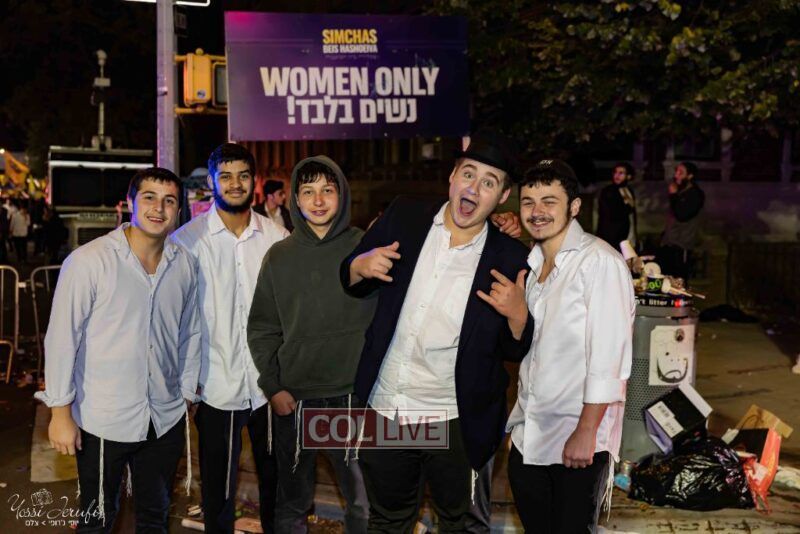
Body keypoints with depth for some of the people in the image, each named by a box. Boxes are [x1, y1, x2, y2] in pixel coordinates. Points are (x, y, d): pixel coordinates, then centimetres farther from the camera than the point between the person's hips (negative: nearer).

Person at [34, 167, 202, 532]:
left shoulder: (184, 264, 0)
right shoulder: (89, 261, -13)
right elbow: (62, 338, -11)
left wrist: (187, 397, 12)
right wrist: (61, 412, -9)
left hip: (166, 419, 4)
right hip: (103, 421, -4)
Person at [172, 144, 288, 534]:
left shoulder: (277, 237, 1)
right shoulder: (188, 239, -5)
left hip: (269, 382, 2)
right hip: (216, 384, -2)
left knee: (275, 478, 16)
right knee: (218, 488, 10)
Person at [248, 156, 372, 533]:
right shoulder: (279, 257, 4)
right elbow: (262, 328, 6)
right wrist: (272, 386, -1)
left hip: (354, 393, -1)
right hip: (293, 398, 2)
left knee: (363, 498, 9)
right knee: (293, 501, 14)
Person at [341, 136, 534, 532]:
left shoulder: (509, 259, -7)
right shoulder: (403, 218, -2)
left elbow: (515, 351, -2)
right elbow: (351, 284, 9)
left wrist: (518, 315, -22)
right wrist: (361, 266, -13)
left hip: (455, 422, -2)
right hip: (384, 410, 2)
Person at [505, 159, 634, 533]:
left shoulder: (600, 261, -14)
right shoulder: (529, 263, 10)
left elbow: (608, 355, -19)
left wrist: (585, 432, -20)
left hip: (577, 438, -7)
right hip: (528, 435, 7)